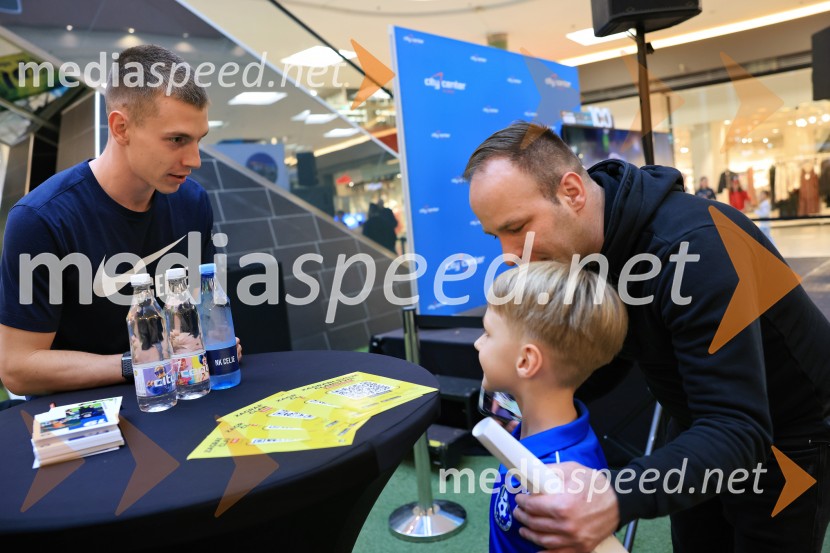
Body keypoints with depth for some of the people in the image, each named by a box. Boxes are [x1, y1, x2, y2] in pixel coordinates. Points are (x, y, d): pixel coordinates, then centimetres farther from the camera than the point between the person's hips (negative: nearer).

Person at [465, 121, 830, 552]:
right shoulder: (578, 245, -13)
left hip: (787, 435, -6)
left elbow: (736, 429, -39)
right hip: (702, 423, 6)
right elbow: (610, 357, 0)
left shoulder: (693, 246, -36)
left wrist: (618, 499, -55)